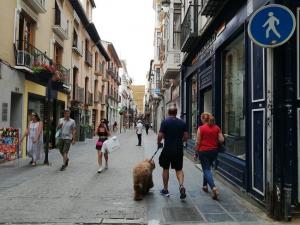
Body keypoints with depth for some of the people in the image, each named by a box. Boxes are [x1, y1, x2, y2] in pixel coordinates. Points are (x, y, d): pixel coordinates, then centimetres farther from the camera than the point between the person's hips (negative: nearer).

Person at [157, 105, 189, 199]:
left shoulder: (165, 122, -8)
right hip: (179, 149, 3)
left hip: (167, 149, -2)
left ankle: (165, 190, 21)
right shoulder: (182, 122, 2)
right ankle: (181, 185, -12)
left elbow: (160, 136, -12)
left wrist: (158, 143, 6)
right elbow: (186, 136, 2)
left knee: (165, 169, 13)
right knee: (179, 169, 13)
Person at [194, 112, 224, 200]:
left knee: (206, 170, -2)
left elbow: (198, 142, -8)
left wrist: (196, 153, 1)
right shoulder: (217, 128, 1)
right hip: (214, 151, 5)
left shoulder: (201, 128, -10)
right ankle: (205, 185, 33)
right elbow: (221, 140, -3)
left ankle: (214, 188, -20)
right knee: (207, 168, 24)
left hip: (203, 151, -5)